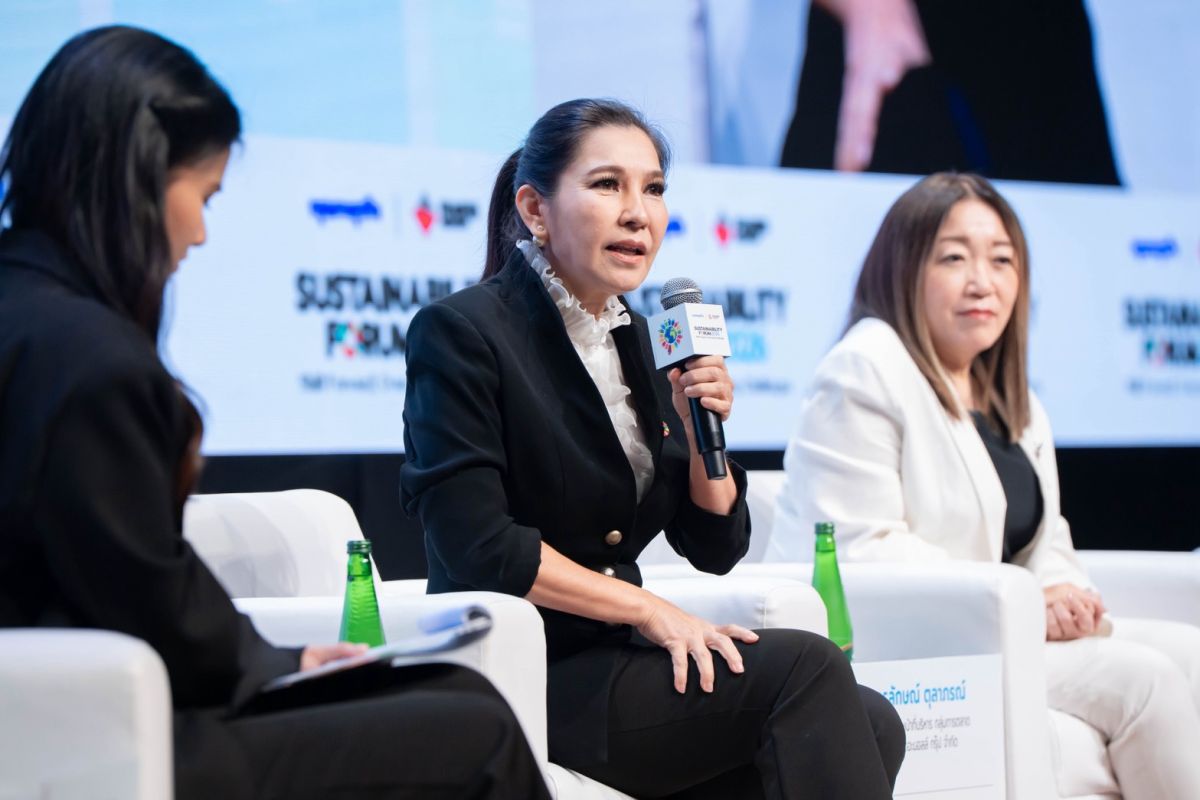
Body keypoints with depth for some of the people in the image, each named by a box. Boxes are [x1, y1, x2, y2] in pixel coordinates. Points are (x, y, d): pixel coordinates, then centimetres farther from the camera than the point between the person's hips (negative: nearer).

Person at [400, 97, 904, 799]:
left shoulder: (636, 338, 14)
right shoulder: (460, 333, -7)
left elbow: (716, 549, 14)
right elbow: (477, 548, -16)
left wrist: (702, 426, -4)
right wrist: (650, 611, -15)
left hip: (614, 662, 7)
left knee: (871, 724, -17)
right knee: (805, 668, -24)